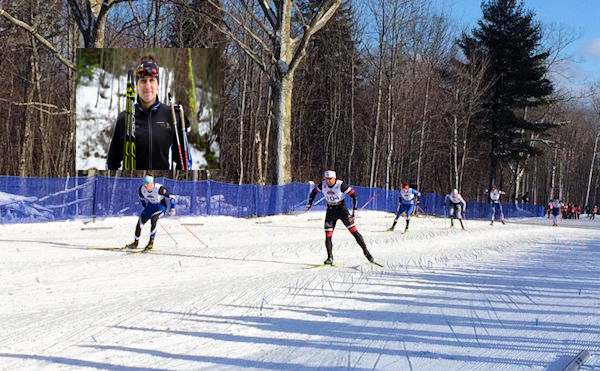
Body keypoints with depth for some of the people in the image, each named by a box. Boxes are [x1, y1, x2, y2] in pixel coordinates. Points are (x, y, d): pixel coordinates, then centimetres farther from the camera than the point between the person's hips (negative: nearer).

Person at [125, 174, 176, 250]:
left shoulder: (159, 189, -32)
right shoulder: (141, 189, -16)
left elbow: (171, 197, -22)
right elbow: (142, 197, 9)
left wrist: (172, 209, -18)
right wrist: (145, 206, 17)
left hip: (162, 205, -5)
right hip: (151, 205, 5)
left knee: (154, 218, -29)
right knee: (140, 221, -3)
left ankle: (151, 242, -24)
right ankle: (135, 243, 12)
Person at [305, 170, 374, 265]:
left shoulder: (341, 185, -20)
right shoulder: (323, 185, -8)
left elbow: (353, 195, -18)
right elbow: (314, 191, 12)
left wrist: (354, 210, -23)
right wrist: (309, 203, 3)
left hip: (341, 209, -3)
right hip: (330, 211, 3)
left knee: (354, 231, -11)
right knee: (328, 235, -5)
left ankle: (365, 251, 0)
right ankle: (330, 258, 8)